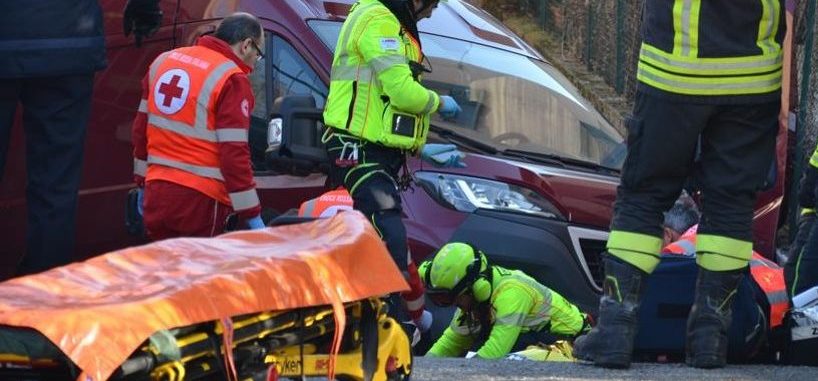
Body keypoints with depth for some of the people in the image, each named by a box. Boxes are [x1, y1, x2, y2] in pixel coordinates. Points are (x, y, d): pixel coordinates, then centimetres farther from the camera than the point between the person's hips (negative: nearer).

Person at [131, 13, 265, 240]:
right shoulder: (232, 80, -11)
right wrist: (252, 218, -13)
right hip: (200, 203, -7)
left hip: (156, 195, 7)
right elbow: (234, 155, -16)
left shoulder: (164, 61, 12)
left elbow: (140, 129, 17)